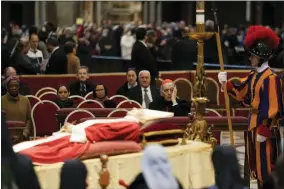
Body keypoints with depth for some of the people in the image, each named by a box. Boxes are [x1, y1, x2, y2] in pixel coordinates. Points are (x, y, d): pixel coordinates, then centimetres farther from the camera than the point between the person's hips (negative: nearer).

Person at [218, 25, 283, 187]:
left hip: (266, 126, -9)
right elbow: (241, 94, 21)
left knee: (266, 166, -4)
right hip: (254, 124, 10)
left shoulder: (271, 78, -19)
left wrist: (264, 131, -21)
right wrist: (226, 83, 6)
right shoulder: (254, 76, 10)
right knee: (257, 164, 16)